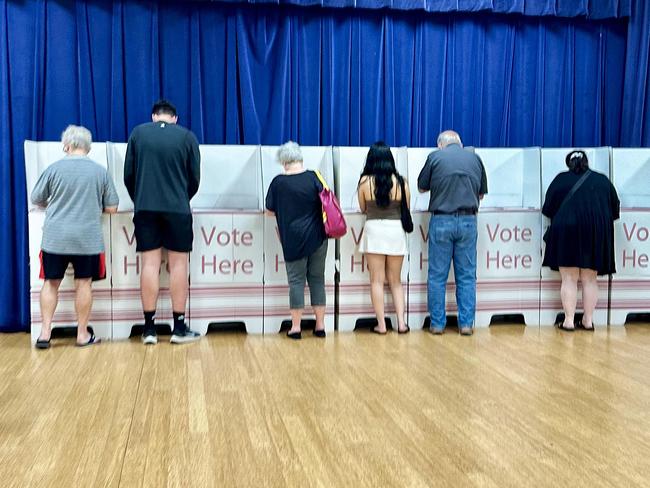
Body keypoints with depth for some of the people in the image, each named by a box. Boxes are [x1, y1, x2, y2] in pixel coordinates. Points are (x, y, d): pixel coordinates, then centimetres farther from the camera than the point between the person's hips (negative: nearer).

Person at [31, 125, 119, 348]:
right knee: (83, 284, 7)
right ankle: (82, 335, 13)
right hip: (87, 238, 0)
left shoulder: (54, 168, -2)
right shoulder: (100, 171, -1)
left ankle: (45, 333, 10)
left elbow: (36, 200, 9)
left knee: (51, 283, 11)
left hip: (55, 237, 0)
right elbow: (111, 208, 2)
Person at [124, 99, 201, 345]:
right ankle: (179, 328, 6)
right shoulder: (187, 136, 3)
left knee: (150, 264, 3)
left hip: (145, 208, 2)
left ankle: (149, 328, 5)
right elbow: (195, 178, 6)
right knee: (178, 264, 4)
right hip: (178, 208, -1)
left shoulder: (138, 133, 6)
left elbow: (128, 175, 7)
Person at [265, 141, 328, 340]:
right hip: (318, 237, 2)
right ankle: (320, 325, 14)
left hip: (293, 239, -2)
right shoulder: (313, 177, -3)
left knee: (296, 280, 6)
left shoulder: (278, 182, -6)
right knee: (317, 278, 10)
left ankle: (296, 327, 8)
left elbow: (269, 211, 2)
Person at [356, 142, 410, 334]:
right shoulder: (400, 182, -4)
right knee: (396, 281, 14)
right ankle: (401, 322, 9)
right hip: (396, 231, 2)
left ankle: (381, 325, 6)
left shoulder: (365, 181, -6)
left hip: (374, 230, -2)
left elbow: (363, 208, 6)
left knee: (377, 280, 6)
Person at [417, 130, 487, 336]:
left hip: (441, 221, -2)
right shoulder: (475, 158, 9)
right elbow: (481, 193, 16)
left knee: (437, 276, 5)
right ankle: (466, 323, 9)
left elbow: (422, 187, 11)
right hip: (468, 221, 2)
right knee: (467, 276, 8)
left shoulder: (435, 157, 1)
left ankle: (437, 323, 9)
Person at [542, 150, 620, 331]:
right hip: (596, 233, 2)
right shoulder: (602, 180, 11)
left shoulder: (561, 179, 5)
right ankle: (588, 320, 11)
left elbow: (548, 209, 5)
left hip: (567, 231, -2)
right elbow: (615, 209, 16)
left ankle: (569, 320, -1)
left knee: (569, 279, 1)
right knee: (589, 280, 9)